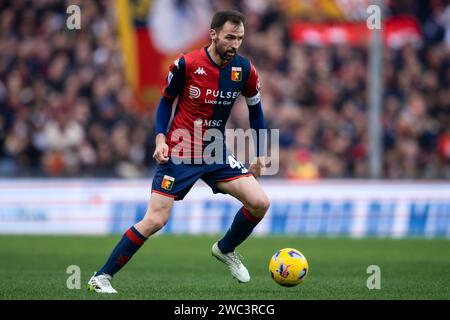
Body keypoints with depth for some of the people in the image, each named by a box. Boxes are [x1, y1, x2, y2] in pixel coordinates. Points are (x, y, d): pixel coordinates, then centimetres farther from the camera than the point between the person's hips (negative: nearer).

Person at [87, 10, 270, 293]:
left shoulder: (245, 70, -3)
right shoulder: (186, 64, -14)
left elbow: (255, 109, 12)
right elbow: (166, 100, 1)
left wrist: (260, 155, 12)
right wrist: (161, 139, -13)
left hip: (216, 153, 4)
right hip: (178, 153, -4)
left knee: (260, 203, -11)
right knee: (155, 220, -13)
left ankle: (225, 250, 17)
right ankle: (101, 277, -1)